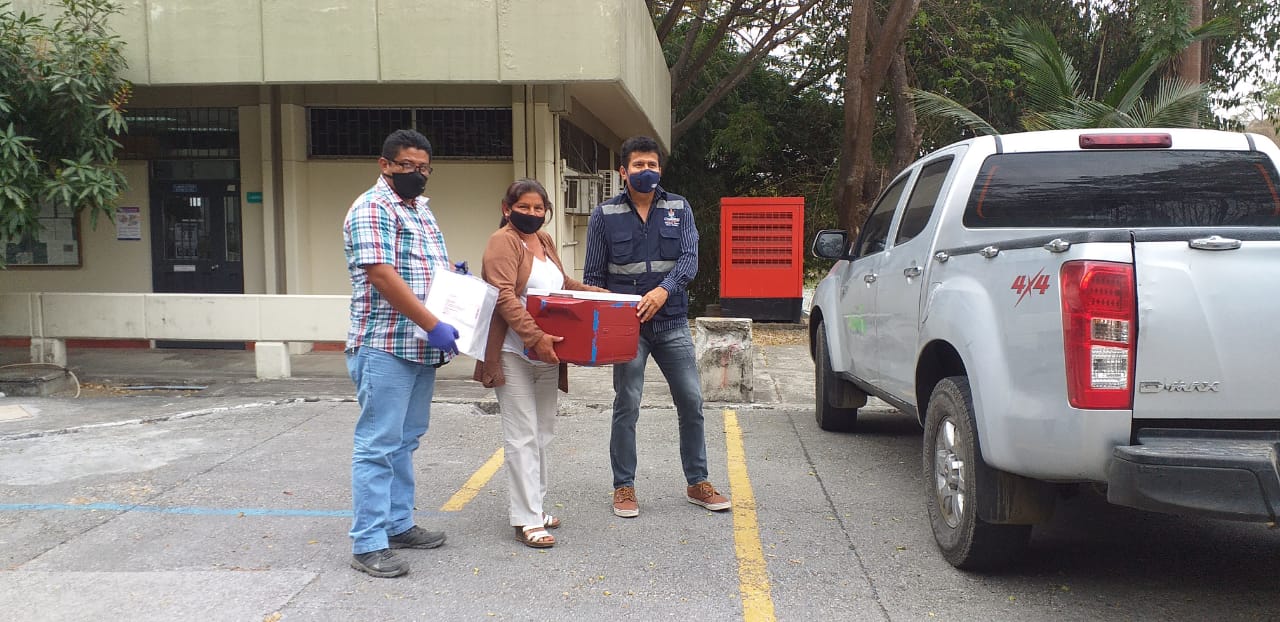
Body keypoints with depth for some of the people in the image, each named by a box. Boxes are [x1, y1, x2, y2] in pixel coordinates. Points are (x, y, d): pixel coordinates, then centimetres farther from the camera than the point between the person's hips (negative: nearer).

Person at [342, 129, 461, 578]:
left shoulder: (420, 208, 18)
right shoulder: (371, 209, -11)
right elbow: (381, 275, -21)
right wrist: (434, 325, -22)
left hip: (421, 347, 9)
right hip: (385, 347, -9)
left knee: (405, 441, 15)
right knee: (378, 445, -5)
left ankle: (398, 524, 25)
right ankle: (368, 544, 1)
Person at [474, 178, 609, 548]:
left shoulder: (544, 241, 14)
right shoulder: (503, 242, -10)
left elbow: (561, 283, 28)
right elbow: (504, 297, -22)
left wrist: (592, 292, 11)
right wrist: (535, 336, -30)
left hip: (546, 354, 8)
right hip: (513, 354, -8)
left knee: (542, 433, 14)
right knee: (523, 436, -5)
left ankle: (534, 507, 25)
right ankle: (526, 520, 0)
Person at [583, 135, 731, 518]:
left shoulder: (679, 209, 6)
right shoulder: (605, 215, 3)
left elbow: (689, 258, -6)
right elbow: (593, 276, 6)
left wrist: (663, 290, -24)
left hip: (672, 323, 2)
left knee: (691, 401, 5)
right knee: (627, 405, 1)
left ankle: (697, 483, 20)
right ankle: (624, 487, 15)